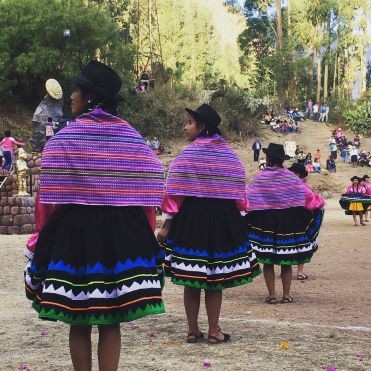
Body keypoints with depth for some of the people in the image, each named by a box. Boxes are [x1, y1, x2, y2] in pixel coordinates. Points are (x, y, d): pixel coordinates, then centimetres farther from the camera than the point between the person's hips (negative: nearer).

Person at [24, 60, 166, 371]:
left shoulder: (65, 138, -5)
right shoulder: (131, 138, 4)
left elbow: (51, 194, -6)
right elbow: (148, 189, 2)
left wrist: (45, 237, 7)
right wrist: (141, 236, 13)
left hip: (74, 234, -2)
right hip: (123, 236, 3)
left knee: (79, 323, 8)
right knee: (111, 322, 9)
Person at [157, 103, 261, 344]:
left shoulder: (187, 156, -8)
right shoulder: (229, 154, 2)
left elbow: (176, 193, -10)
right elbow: (239, 191, 5)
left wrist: (168, 224, -5)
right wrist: (237, 218, 16)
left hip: (191, 218, -2)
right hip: (224, 219, 2)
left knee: (191, 280, 7)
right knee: (215, 279, 9)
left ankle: (193, 331, 13)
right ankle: (214, 331, 12)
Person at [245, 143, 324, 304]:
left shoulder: (260, 178, -7)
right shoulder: (290, 177, -3)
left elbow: (246, 199, -10)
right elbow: (308, 195, -3)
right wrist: (316, 204, 15)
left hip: (265, 224, -1)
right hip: (288, 225, 1)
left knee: (267, 261, 7)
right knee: (286, 261, 10)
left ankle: (271, 295, 6)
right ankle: (286, 295, 10)